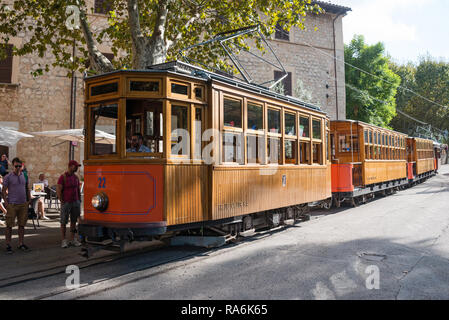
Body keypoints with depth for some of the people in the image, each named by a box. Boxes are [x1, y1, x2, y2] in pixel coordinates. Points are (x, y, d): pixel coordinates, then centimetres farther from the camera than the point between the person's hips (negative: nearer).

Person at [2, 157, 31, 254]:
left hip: (23, 204, 4)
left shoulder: (24, 175, 9)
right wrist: (6, 203, -11)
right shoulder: (8, 177, -4)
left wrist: (29, 200, 9)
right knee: (9, 226, 2)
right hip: (12, 205, -4)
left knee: (22, 225, 9)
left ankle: (21, 244, 18)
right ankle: (8, 245, 10)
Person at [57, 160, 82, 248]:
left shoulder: (76, 177, 10)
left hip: (75, 202, 5)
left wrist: (79, 201, 12)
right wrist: (62, 202, -12)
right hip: (66, 203, -5)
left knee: (74, 221, 9)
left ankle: (73, 239, 17)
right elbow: (58, 190, -10)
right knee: (63, 222, 1)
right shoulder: (63, 177, -7)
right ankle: (64, 240, 8)